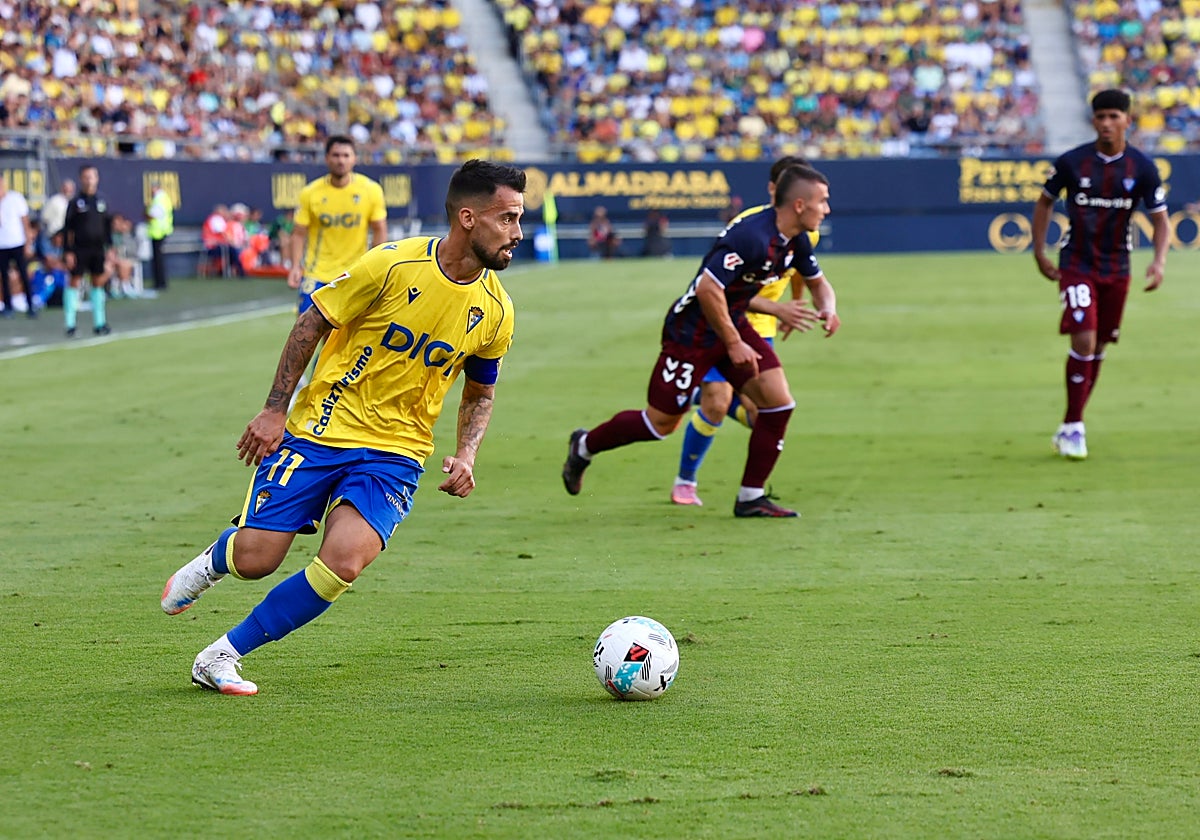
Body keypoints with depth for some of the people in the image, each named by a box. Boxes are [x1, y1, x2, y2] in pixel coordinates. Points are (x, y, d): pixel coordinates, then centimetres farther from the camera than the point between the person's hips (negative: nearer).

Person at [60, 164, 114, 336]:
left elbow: (108, 227, 13)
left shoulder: (102, 201, 6)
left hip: (98, 249, 4)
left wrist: (109, 248, 9)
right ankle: (70, 323, 1)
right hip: (79, 249, -4)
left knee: (98, 283, 7)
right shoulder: (75, 202, -5)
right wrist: (68, 251, -10)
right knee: (74, 282, -3)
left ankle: (99, 322, 13)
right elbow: (67, 229, -5)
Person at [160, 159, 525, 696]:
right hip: (321, 428, -2)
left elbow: (480, 393, 16)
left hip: (395, 453, 3)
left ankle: (221, 657, -4)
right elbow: (311, 324, -3)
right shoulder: (392, 266, -14)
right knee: (255, 559, -7)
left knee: (344, 562, -21)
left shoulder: (495, 311, 0)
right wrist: (275, 410, -7)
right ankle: (213, 561, 34)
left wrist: (466, 456, -1)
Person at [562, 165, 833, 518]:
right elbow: (709, 289, -31)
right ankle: (584, 446, 28)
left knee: (778, 402, -5)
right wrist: (733, 344, -23)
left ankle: (751, 498, 5)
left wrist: (776, 309, 0)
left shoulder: (795, 241, 0)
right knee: (661, 423, 2)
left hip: (731, 324, 9)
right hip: (692, 331, -9)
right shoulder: (753, 237, -30)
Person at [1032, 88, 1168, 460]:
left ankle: (1070, 428, 22)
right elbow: (1045, 202, 7)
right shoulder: (1071, 162, -9)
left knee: (1098, 348, 9)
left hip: (1116, 269, 3)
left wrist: (1159, 261, -18)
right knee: (1083, 340, -18)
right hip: (1076, 265, -3)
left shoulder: (1142, 168, -5)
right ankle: (1073, 426, -10)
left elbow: (1160, 220, -1)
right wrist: (1039, 252, 2)